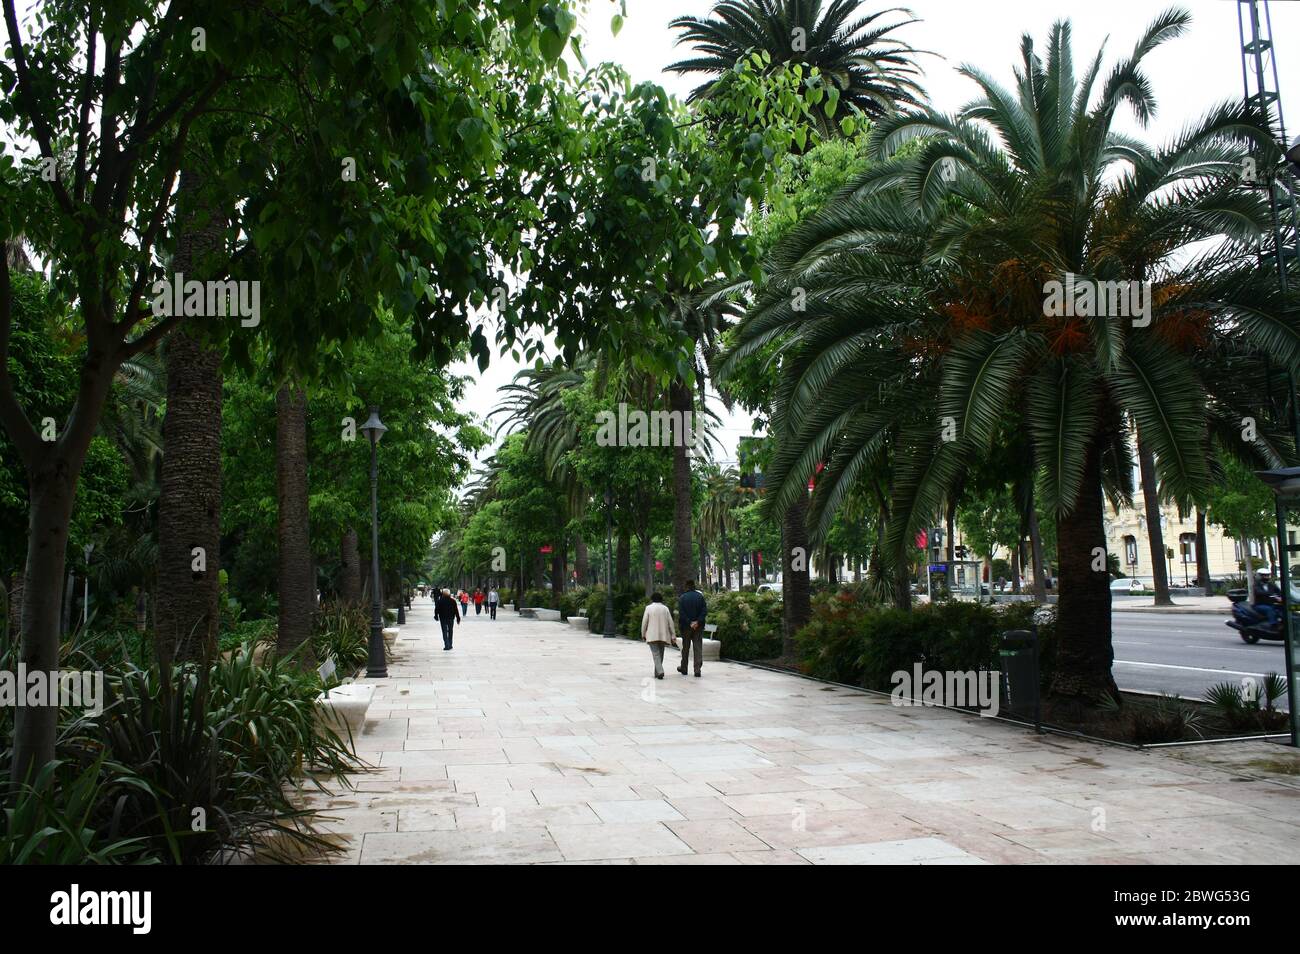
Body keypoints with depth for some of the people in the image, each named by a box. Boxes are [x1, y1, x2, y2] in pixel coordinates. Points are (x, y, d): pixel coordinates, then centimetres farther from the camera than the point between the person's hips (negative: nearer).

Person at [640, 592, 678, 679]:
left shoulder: (649, 608, -1)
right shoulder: (665, 608, 7)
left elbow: (644, 622, -3)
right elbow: (670, 623, 5)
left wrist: (643, 634, 8)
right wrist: (673, 636, 8)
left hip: (652, 635, -3)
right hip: (663, 635, 3)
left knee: (656, 654, -7)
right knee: (660, 654, 14)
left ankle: (660, 672, -25)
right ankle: (657, 673, 17)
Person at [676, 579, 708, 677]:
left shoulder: (682, 598, -5)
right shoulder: (700, 596, 0)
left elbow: (681, 613, -12)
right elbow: (704, 610, -7)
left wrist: (689, 623, -11)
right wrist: (697, 622, -11)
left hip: (686, 626, -1)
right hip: (699, 626, 1)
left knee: (685, 648, 12)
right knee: (698, 647, 2)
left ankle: (683, 668, 22)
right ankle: (697, 669, -4)